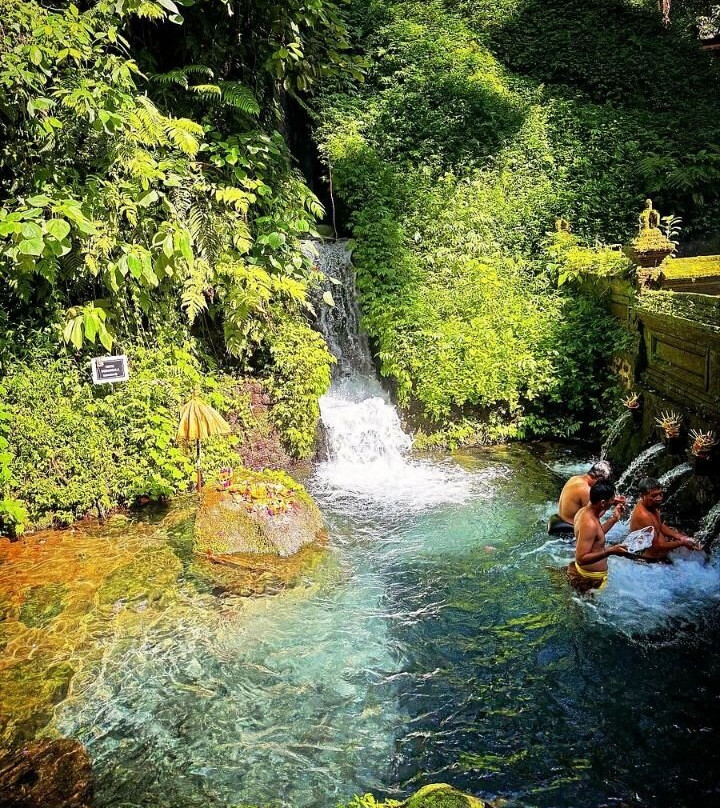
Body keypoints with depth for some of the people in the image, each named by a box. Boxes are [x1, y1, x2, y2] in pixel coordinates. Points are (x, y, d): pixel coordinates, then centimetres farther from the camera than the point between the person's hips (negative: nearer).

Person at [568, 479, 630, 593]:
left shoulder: (584, 511, -1)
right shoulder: (589, 523, -31)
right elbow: (581, 559, -33)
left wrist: (615, 518, 10)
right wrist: (610, 551, -42)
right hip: (591, 579, -10)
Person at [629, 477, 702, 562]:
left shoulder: (651, 505, -6)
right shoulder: (643, 516, -34)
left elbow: (660, 526, 10)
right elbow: (657, 546, -29)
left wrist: (680, 537, -2)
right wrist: (682, 543, -21)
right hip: (652, 559, -10)